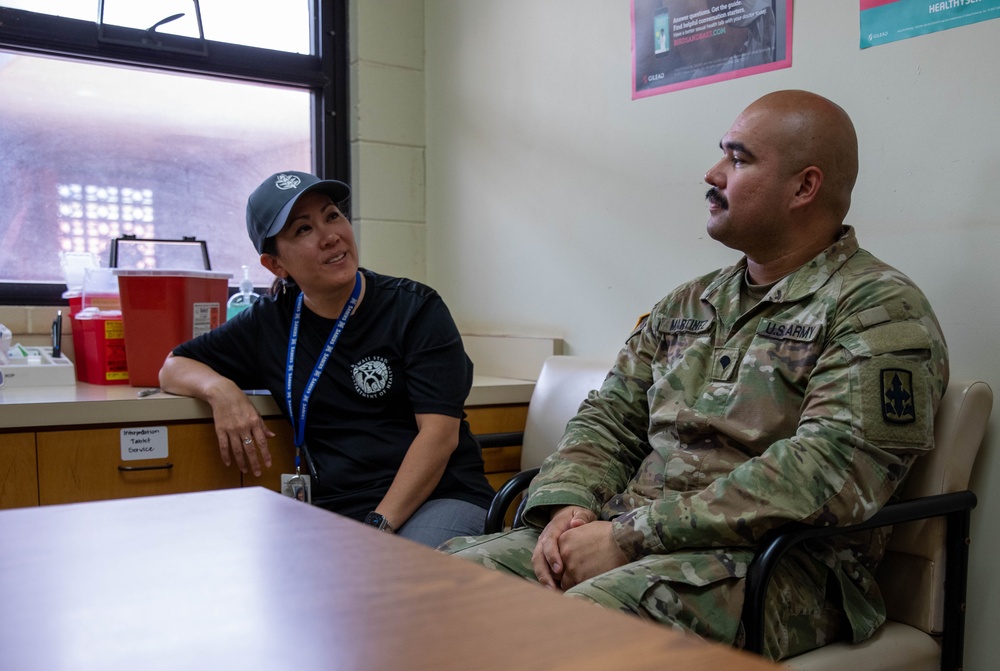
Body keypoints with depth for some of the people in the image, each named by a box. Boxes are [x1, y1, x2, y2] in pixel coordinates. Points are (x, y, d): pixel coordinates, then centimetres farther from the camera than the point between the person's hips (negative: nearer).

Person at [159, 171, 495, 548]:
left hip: (439, 498, -4)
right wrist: (219, 388, -2)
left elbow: (439, 433, -9)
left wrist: (381, 525, -20)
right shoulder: (270, 324, 11)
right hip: (333, 512, 4)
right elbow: (173, 368, 22)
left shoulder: (416, 309, 1)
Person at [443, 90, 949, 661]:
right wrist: (567, 506, -5)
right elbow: (608, 419, 18)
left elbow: (829, 471, -19)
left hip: (773, 563, -6)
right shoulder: (688, 305, 19)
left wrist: (630, 536, -21)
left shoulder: (881, 309, -5)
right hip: (631, 536, 6)